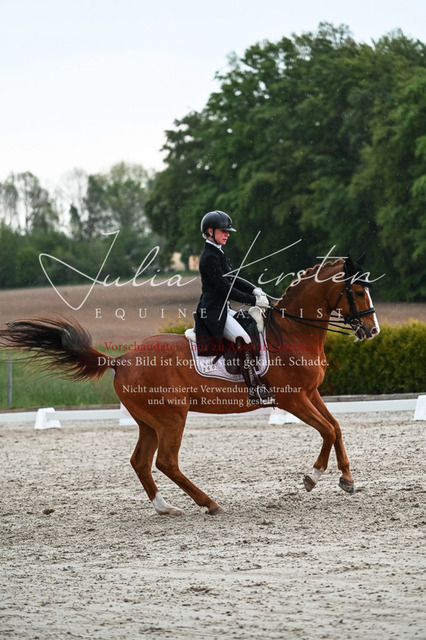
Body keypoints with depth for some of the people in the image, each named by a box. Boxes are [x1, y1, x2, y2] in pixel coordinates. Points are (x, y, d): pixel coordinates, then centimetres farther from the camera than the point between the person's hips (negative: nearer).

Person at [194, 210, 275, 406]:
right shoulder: (209, 257, -17)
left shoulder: (218, 253, 15)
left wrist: (253, 290, 7)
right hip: (213, 312, -11)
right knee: (243, 339, -25)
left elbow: (232, 279, 23)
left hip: (222, 309, 11)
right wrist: (253, 300, -17)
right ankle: (256, 392, -29)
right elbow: (225, 289, -20)